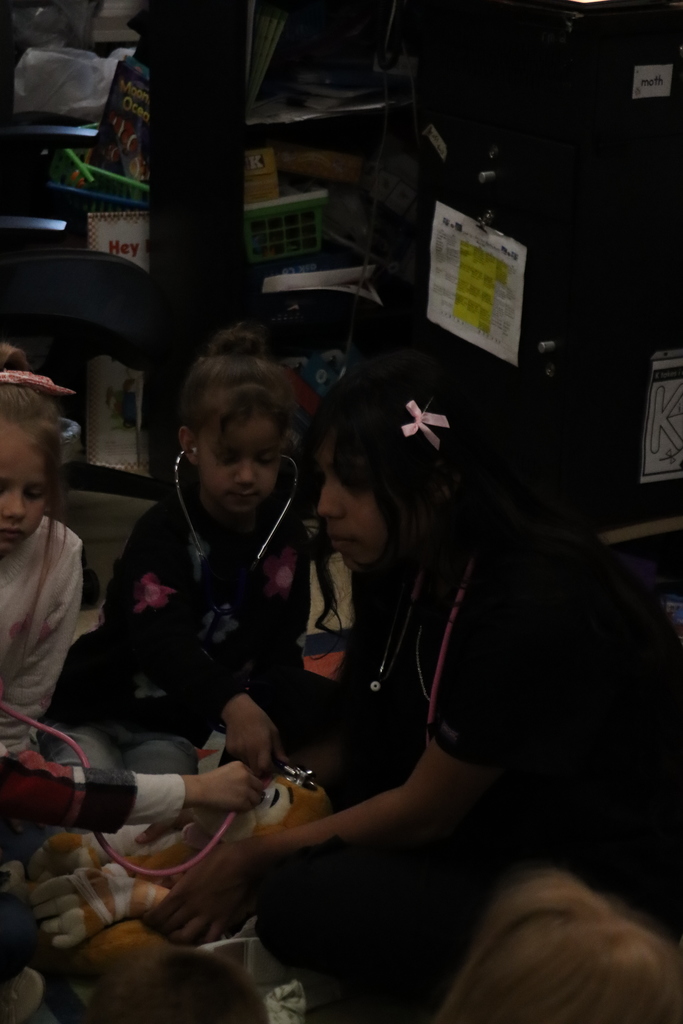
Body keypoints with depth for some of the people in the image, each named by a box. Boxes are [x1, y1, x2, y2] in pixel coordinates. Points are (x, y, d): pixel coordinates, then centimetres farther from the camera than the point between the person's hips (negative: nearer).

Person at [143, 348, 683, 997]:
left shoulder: (535, 612, -28)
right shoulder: (413, 570, -3)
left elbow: (423, 812, -19)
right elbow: (361, 744, 7)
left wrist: (256, 860, -10)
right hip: (503, 829, 8)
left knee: (301, 905, -23)